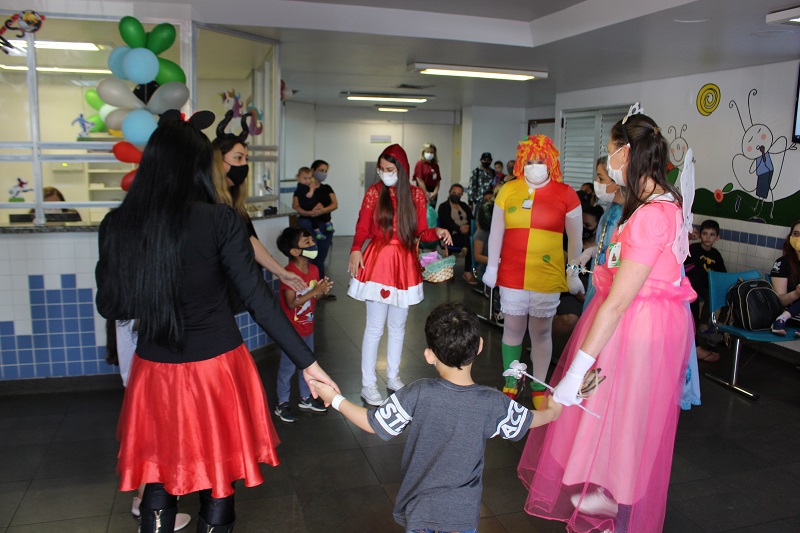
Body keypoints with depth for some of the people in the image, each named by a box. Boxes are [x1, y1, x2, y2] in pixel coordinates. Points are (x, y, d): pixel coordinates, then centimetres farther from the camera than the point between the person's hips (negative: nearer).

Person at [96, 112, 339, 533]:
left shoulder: (116, 225, -6)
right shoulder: (220, 221, -15)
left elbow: (109, 306, 3)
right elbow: (258, 299, -16)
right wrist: (307, 361, -10)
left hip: (156, 371, 3)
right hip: (216, 367, -2)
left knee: (158, 475, 22)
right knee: (218, 479, 17)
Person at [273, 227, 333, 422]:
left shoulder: (313, 269, 1)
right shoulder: (289, 273, -24)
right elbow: (291, 303, -27)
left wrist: (322, 291, -11)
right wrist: (314, 291, -31)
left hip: (308, 327, 8)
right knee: (288, 367, 5)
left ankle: (306, 398, 36)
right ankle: (282, 404, 21)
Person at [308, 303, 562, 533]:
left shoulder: (417, 395, -23)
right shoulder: (493, 403, -18)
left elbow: (373, 424, -11)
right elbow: (527, 422, 2)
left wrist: (335, 399, 3)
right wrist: (552, 411, 25)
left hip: (418, 507, 0)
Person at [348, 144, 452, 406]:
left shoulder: (417, 195, 3)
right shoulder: (374, 192, -2)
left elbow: (421, 232, 6)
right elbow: (362, 228, -2)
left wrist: (438, 232, -14)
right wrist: (356, 250, -20)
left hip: (405, 265, 3)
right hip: (377, 262, -3)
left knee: (398, 326, 14)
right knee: (375, 327, -1)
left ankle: (393, 377, 31)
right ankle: (368, 385, 11)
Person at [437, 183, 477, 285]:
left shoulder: (464, 206, 26)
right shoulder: (443, 207, 9)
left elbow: (471, 218, 9)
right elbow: (447, 222, -9)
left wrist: (468, 226, -13)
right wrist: (460, 228, -23)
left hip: (466, 233, 5)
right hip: (453, 235, -5)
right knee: (469, 241, -33)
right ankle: (468, 272, -28)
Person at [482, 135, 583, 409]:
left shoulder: (565, 194, -1)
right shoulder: (508, 190, 3)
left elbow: (575, 238, 5)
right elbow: (496, 231, 9)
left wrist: (573, 274, 6)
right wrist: (492, 266, 8)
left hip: (547, 275, -1)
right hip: (512, 273, 1)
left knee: (541, 331, 9)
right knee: (512, 328, 8)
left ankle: (539, 388, 25)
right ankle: (510, 386, 25)